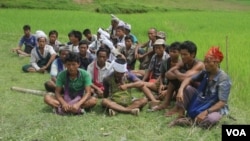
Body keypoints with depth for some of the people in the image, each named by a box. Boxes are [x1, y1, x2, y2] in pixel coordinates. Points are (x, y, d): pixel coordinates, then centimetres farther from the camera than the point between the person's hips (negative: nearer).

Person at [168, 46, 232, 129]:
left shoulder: (223, 79, -22)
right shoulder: (205, 73, -4)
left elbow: (222, 102, -26)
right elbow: (189, 79, -4)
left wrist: (205, 112, -36)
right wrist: (180, 90, -25)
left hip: (215, 108, -6)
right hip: (200, 102, 6)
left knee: (211, 119, -41)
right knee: (186, 87, -8)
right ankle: (180, 112, -16)